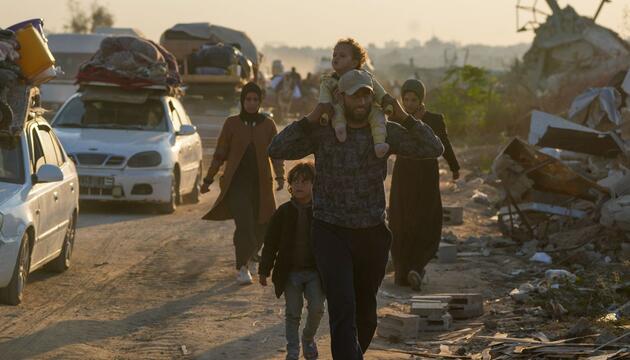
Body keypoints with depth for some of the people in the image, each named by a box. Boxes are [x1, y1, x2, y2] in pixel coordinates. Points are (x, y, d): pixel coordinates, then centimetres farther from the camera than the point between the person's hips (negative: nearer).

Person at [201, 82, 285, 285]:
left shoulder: (268, 125, 6)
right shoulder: (232, 124, 2)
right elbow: (220, 154, 6)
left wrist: (280, 176, -10)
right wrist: (208, 180, 6)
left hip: (260, 184, 3)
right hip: (236, 182, -3)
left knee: (261, 225, 7)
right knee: (244, 224, -16)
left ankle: (251, 256, 35)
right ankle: (242, 268, -11)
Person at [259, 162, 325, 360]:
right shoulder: (284, 212, -1)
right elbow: (271, 243, 3)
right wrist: (264, 270, 2)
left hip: (315, 271, -1)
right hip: (290, 271, 1)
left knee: (316, 308, -9)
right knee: (293, 313, 3)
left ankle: (308, 338, 19)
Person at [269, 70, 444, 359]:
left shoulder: (385, 132, 0)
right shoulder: (322, 132, -6)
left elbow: (434, 149, -3)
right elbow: (276, 151, -14)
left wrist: (404, 118, -12)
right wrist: (311, 119, -17)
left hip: (373, 234, 3)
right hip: (331, 234, -3)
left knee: (365, 312, 16)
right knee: (343, 309, -17)